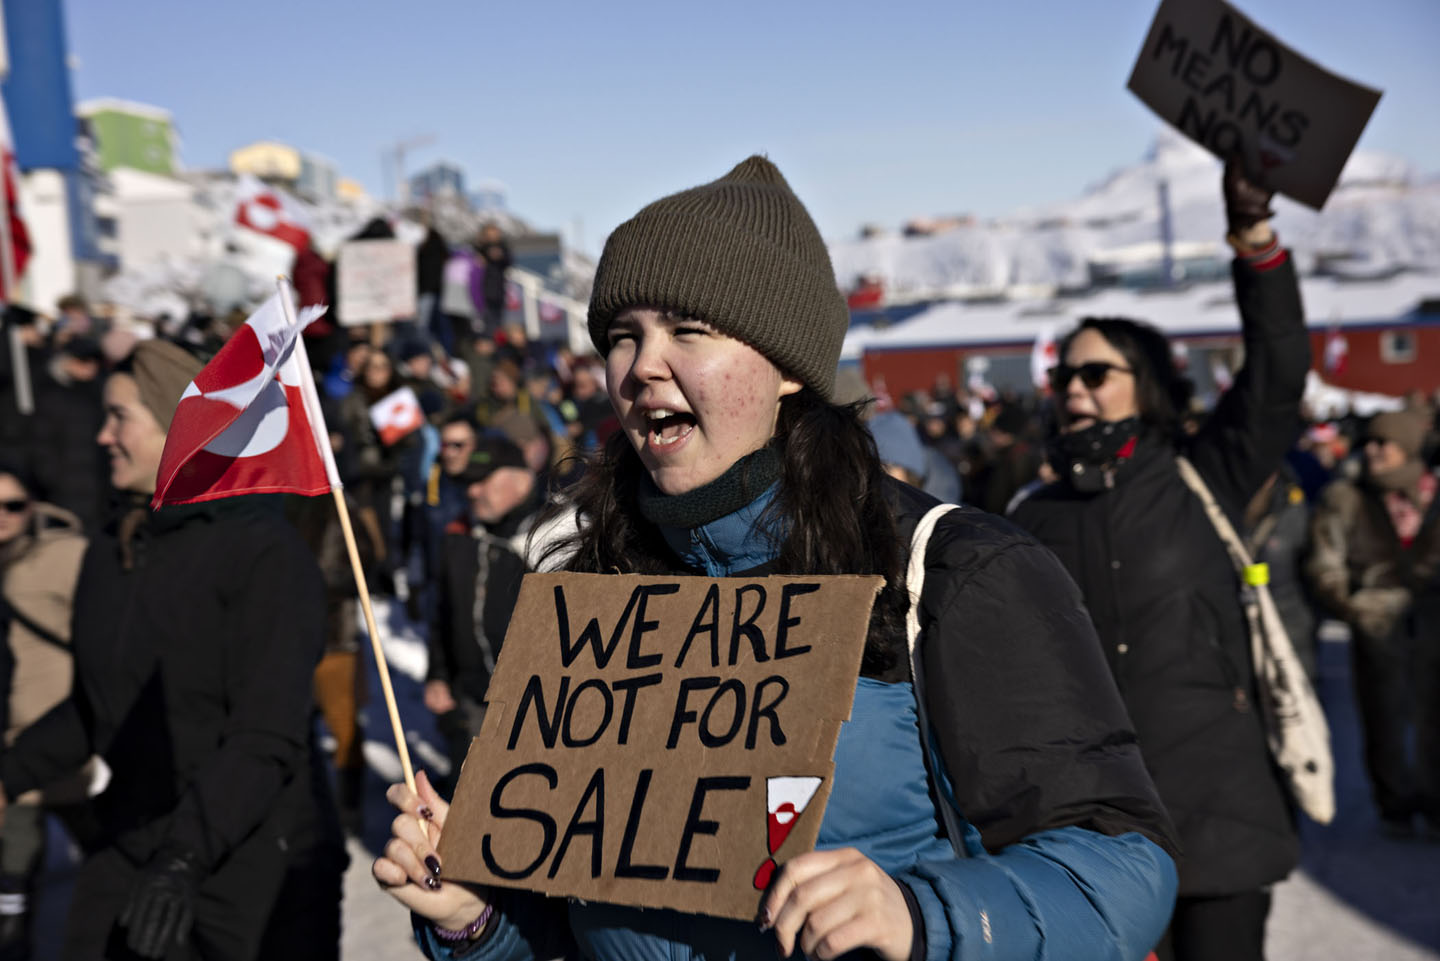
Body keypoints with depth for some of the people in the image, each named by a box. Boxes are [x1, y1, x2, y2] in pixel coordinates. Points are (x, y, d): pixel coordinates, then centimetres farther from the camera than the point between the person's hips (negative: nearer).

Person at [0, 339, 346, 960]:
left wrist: (185, 860, -29)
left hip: (257, 868, -6)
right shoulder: (108, 554, 7)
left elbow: (268, 738, -22)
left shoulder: (264, 553, -15)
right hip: (129, 857, 6)